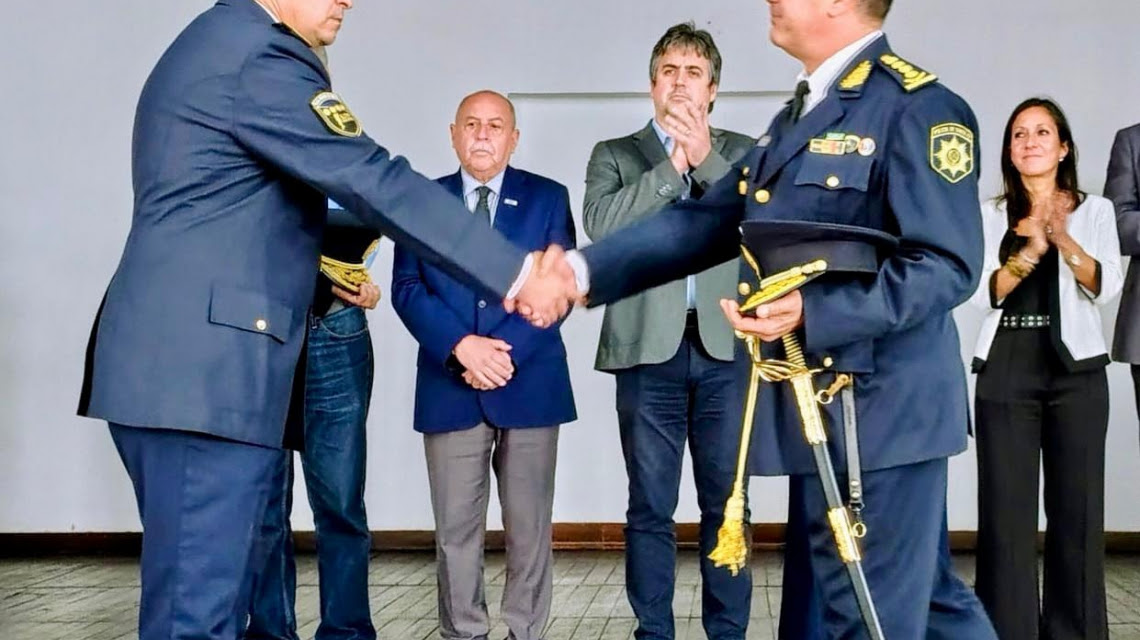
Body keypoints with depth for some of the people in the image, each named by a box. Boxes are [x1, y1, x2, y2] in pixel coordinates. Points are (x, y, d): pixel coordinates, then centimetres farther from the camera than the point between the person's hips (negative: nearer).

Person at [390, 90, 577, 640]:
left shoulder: (548, 198, 8)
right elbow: (407, 288, 1)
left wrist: (504, 351, -13)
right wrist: (462, 346, -15)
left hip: (529, 384, 0)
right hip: (450, 387, 1)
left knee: (529, 527, 4)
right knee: (455, 530, 3)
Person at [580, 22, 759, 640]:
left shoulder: (743, 151, 13)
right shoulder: (614, 154, 11)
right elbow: (600, 224, -8)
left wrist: (706, 158, -12)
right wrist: (671, 164, -10)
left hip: (725, 348, 1)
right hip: (649, 348, 0)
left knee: (727, 505, 5)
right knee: (650, 507, 4)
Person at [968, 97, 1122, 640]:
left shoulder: (1094, 210, 8)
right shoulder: (990, 214, 9)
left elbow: (1106, 288, -4)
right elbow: (983, 292, -3)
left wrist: (1063, 240, -20)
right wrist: (1029, 250, -18)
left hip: (1076, 372, 0)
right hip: (1005, 372, 0)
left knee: (1076, 507, 2)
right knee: (1005, 509, -3)